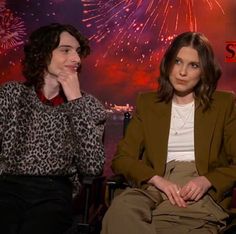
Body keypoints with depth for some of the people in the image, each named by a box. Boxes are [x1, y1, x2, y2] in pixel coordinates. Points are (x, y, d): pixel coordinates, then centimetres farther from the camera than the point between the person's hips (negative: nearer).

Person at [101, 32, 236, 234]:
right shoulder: (147, 103, 16)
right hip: (156, 189, 2)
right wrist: (158, 180, -10)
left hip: (201, 194, -2)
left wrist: (207, 181, -13)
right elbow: (122, 158, 8)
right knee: (120, 209, -36)